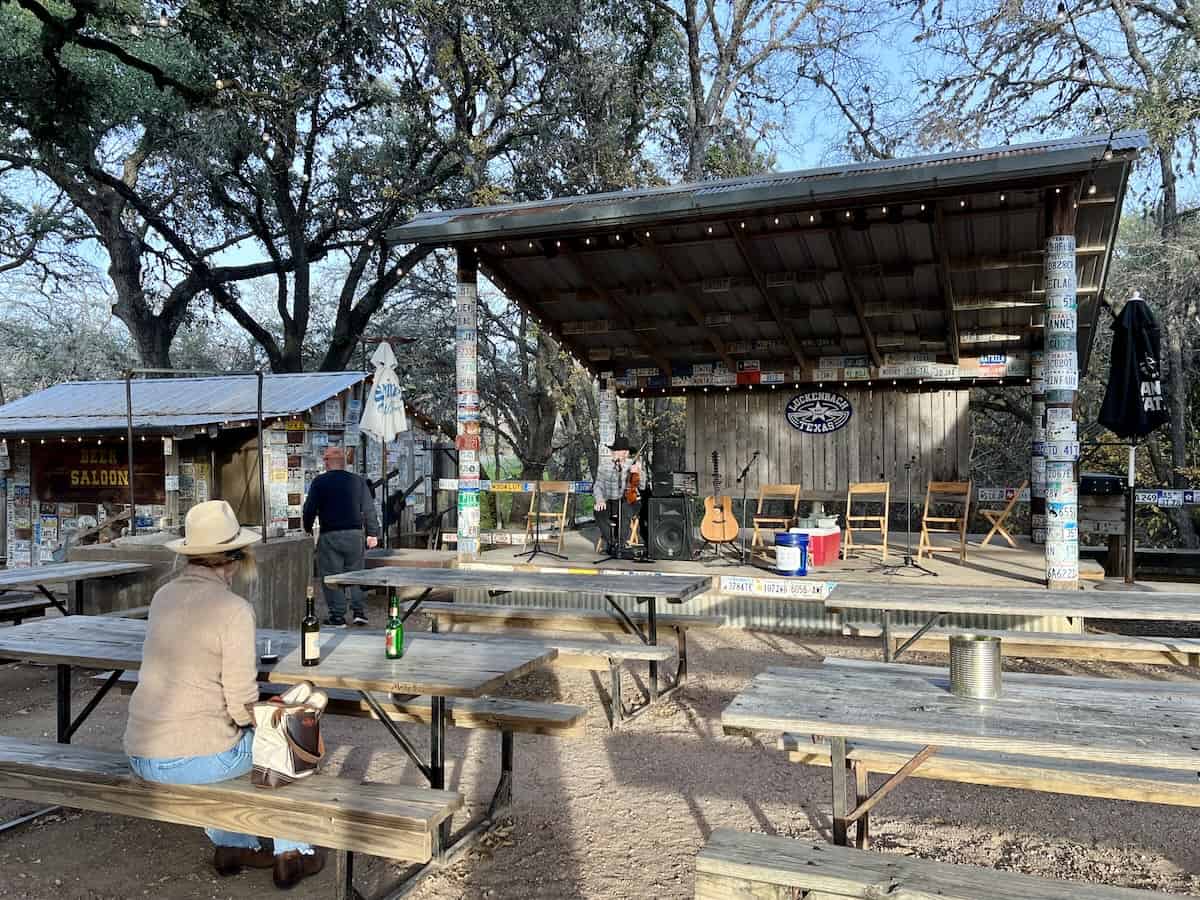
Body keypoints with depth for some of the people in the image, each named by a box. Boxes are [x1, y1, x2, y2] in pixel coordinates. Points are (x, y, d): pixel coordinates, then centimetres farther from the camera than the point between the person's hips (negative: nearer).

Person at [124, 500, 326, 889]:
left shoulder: (162, 597, 4)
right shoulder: (235, 610, -17)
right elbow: (243, 704, -15)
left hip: (140, 758, 7)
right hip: (194, 760, -6)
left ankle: (233, 844, 40)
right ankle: (290, 853, 28)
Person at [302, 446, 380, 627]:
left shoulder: (319, 481, -3)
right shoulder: (358, 481, 5)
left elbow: (310, 509, -1)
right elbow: (369, 509, 5)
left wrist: (308, 529, 16)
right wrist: (372, 533, 11)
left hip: (330, 536, -3)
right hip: (355, 534, 3)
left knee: (331, 576, 4)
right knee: (355, 572, 14)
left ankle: (338, 617, 4)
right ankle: (360, 612, 11)